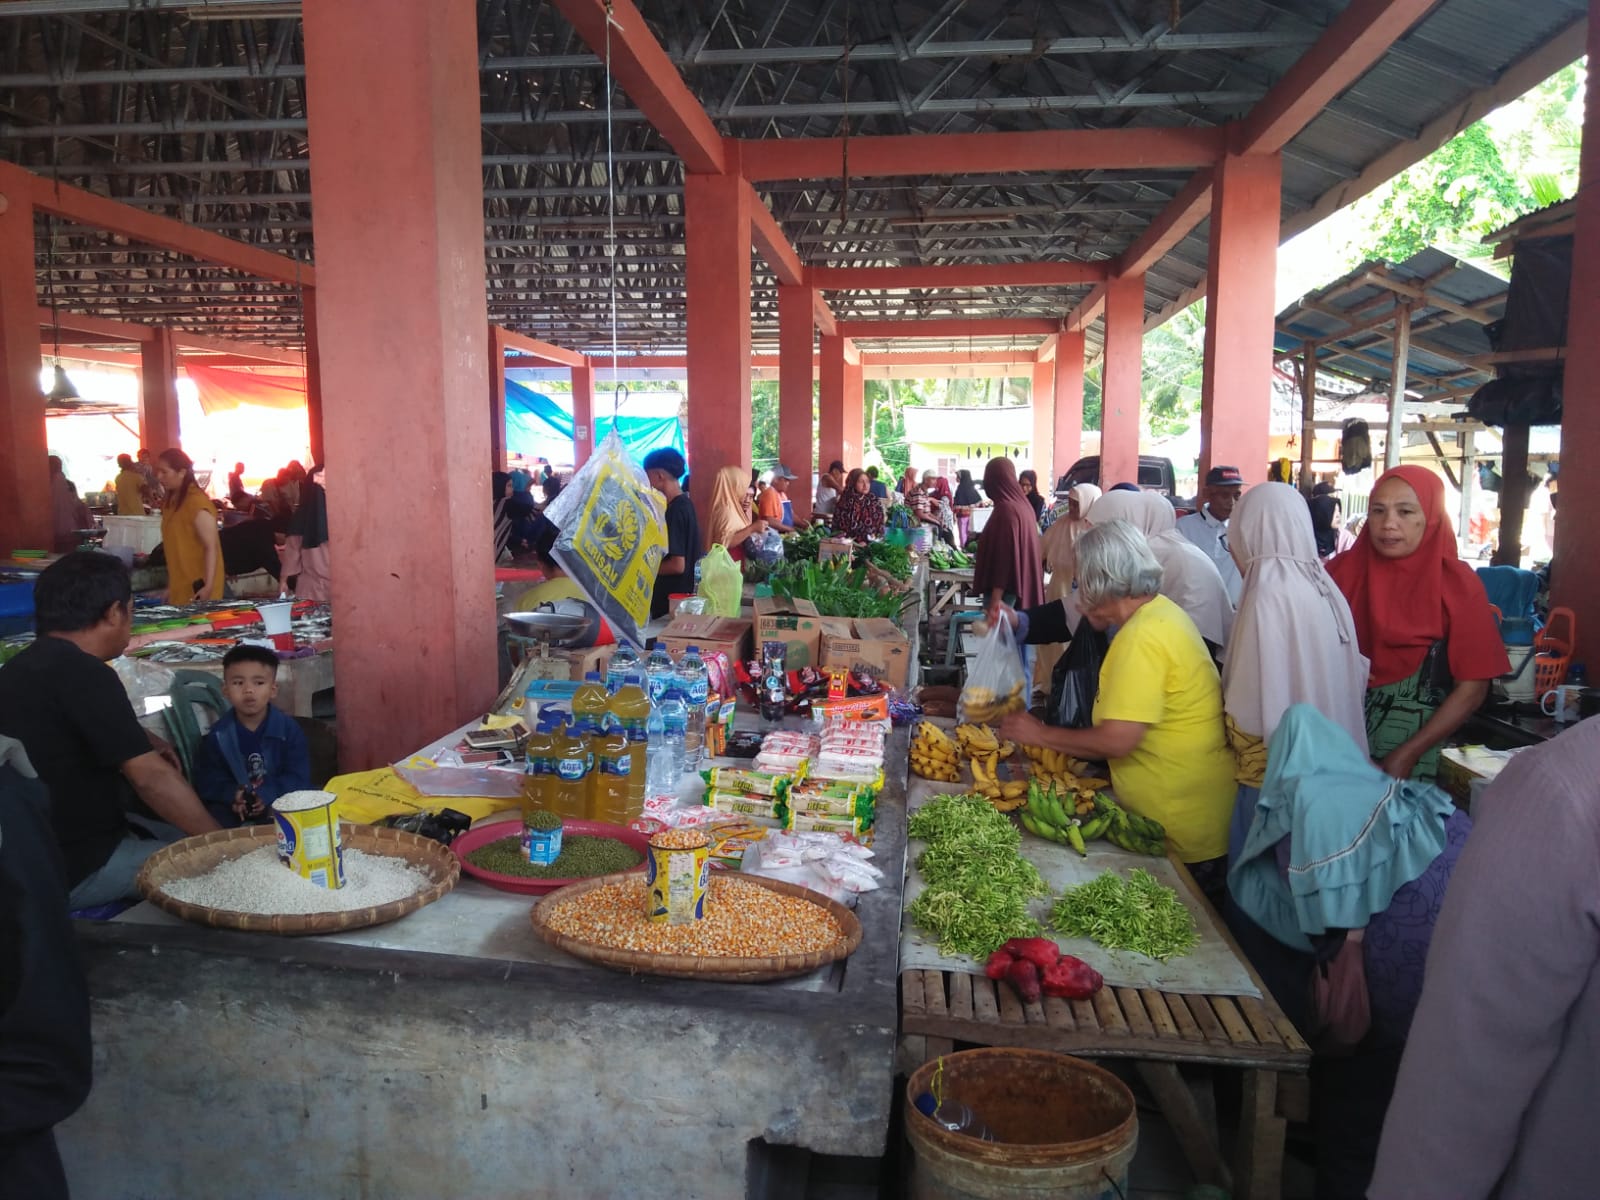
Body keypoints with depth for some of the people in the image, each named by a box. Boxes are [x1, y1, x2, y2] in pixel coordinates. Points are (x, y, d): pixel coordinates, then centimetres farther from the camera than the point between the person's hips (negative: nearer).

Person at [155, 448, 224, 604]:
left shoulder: (197, 502, -15)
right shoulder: (170, 501, 10)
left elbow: (211, 547, -19)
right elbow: (174, 547, 15)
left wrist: (208, 586, -25)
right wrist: (170, 586, 15)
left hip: (198, 589, -8)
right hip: (179, 588, 8)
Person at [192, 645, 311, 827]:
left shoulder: (288, 728, -3)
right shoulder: (218, 735, 1)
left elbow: (298, 777, -5)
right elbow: (208, 781, 2)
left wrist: (267, 795, -21)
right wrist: (232, 795, -19)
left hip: (281, 803, -1)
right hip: (235, 812, 1)